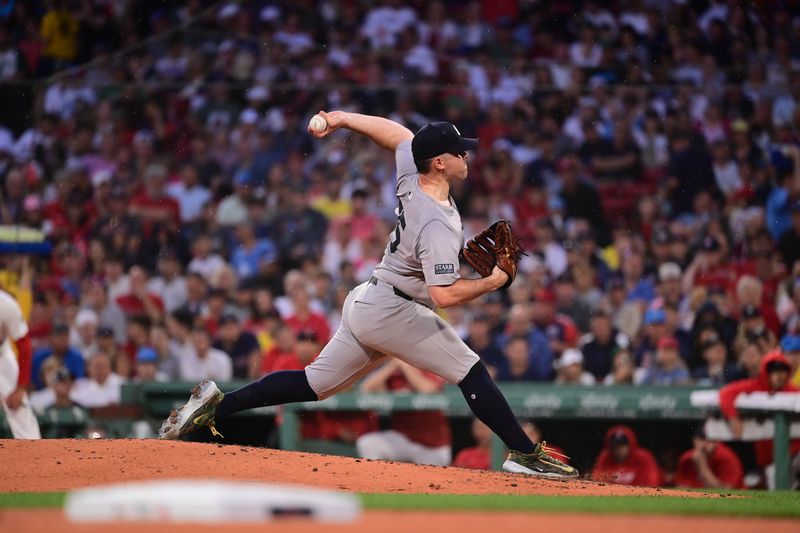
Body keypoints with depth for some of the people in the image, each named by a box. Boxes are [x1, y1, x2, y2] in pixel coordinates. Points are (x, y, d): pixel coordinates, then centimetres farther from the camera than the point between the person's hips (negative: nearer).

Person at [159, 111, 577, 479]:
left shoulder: (412, 175, 1)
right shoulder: (437, 225, -24)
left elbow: (396, 133, 19)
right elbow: (445, 296, -29)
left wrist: (341, 119, 30)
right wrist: (493, 282, -15)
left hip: (364, 302, 9)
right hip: (392, 312, -9)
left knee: (315, 383, 12)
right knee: (469, 370, -6)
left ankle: (216, 406, 9)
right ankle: (525, 454, -7)